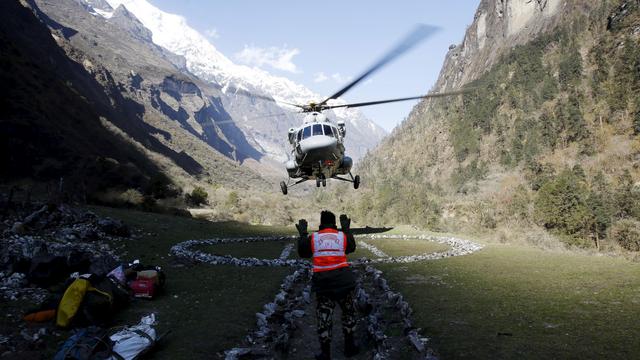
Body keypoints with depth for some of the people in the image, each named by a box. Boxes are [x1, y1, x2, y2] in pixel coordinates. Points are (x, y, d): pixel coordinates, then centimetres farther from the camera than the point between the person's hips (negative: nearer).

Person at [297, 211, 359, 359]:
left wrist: (303, 234, 19)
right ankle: (349, 346, 29)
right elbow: (352, 247, 20)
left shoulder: (312, 238, -3)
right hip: (343, 281, 0)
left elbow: (302, 253, 10)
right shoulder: (343, 236, 0)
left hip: (323, 284, 0)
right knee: (349, 313, 21)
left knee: (324, 317, 11)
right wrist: (346, 229, 27)